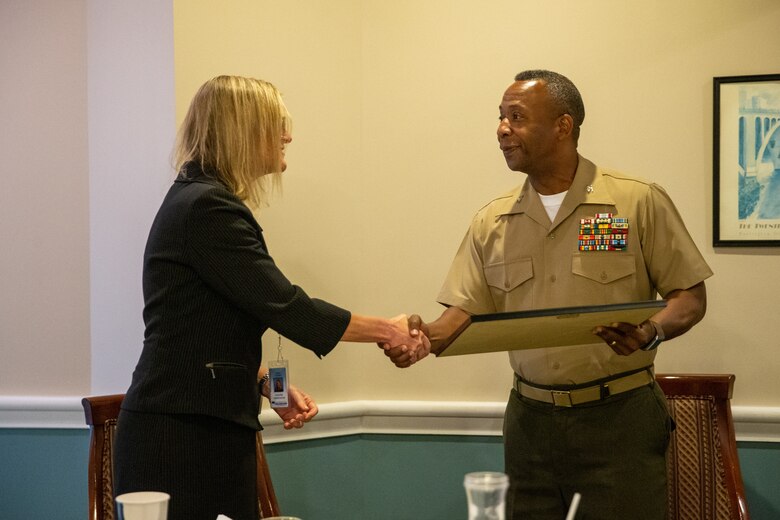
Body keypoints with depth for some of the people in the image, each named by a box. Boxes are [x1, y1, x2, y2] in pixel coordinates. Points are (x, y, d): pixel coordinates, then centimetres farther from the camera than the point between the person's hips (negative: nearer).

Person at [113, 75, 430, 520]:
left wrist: (269, 384, 7)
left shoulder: (197, 201, 17)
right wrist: (384, 330, -7)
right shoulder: (207, 209, -15)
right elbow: (285, 305, -17)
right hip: (183, 434, -10)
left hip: (205, 427, 10)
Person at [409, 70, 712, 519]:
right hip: (530, 419, 4)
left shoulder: (639, 202, -3)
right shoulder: (492, 222, 8)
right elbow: (467, 310, 7)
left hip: (620, 418, -3)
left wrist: (651, 331, -21)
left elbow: (691, 297, -1)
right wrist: (427, 337, -14)